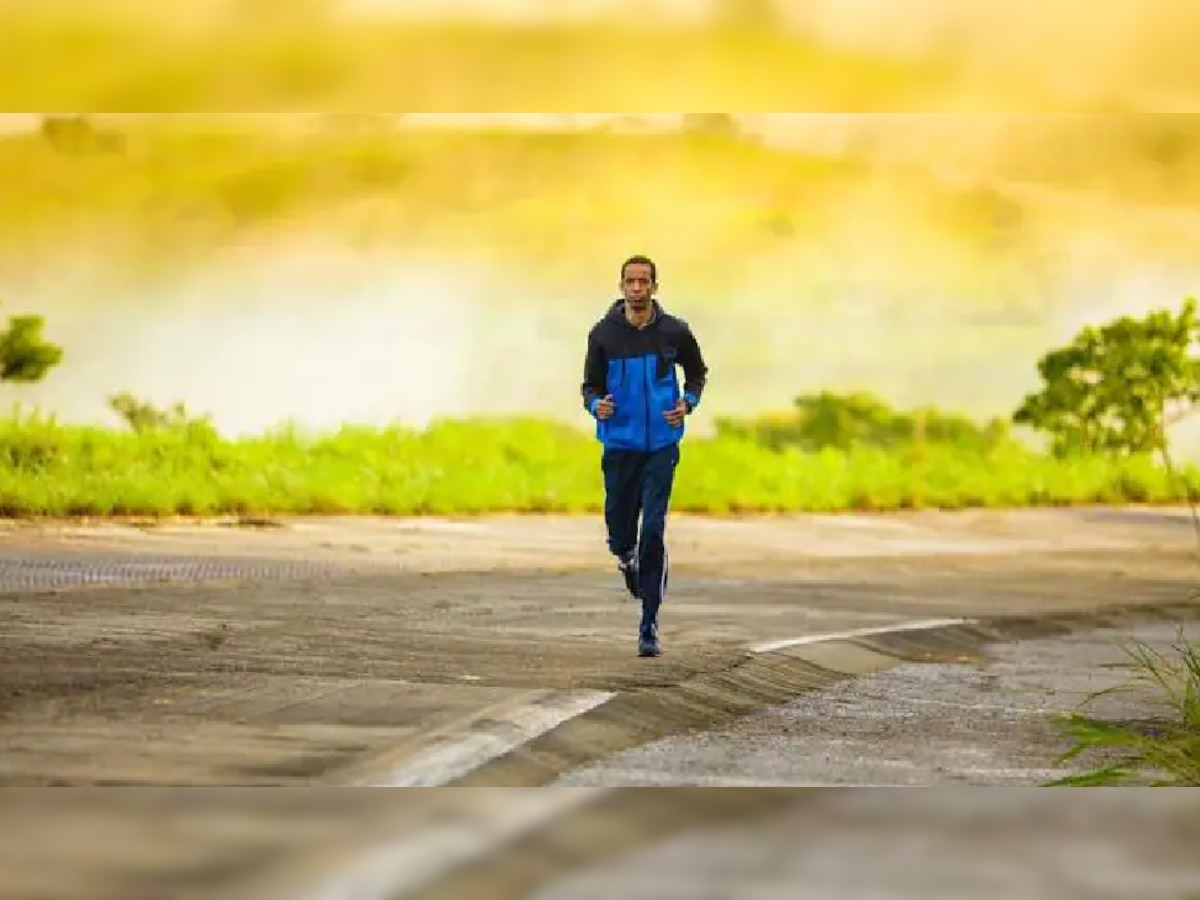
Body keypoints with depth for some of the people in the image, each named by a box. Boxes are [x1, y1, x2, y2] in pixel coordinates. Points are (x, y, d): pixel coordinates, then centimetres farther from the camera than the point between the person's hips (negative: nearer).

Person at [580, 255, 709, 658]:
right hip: (619, 444, 1)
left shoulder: (674, 332, -2)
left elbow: (697, 372, 15)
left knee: (653, 531, -10)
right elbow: (591, 385, 5)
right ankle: (629, 562, 46)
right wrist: (596, 405, -17)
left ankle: (649, 627, -5)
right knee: (620, 536, 7)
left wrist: (688, 404, -4)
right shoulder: (603, 334, -2)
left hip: (661, 446, -1)